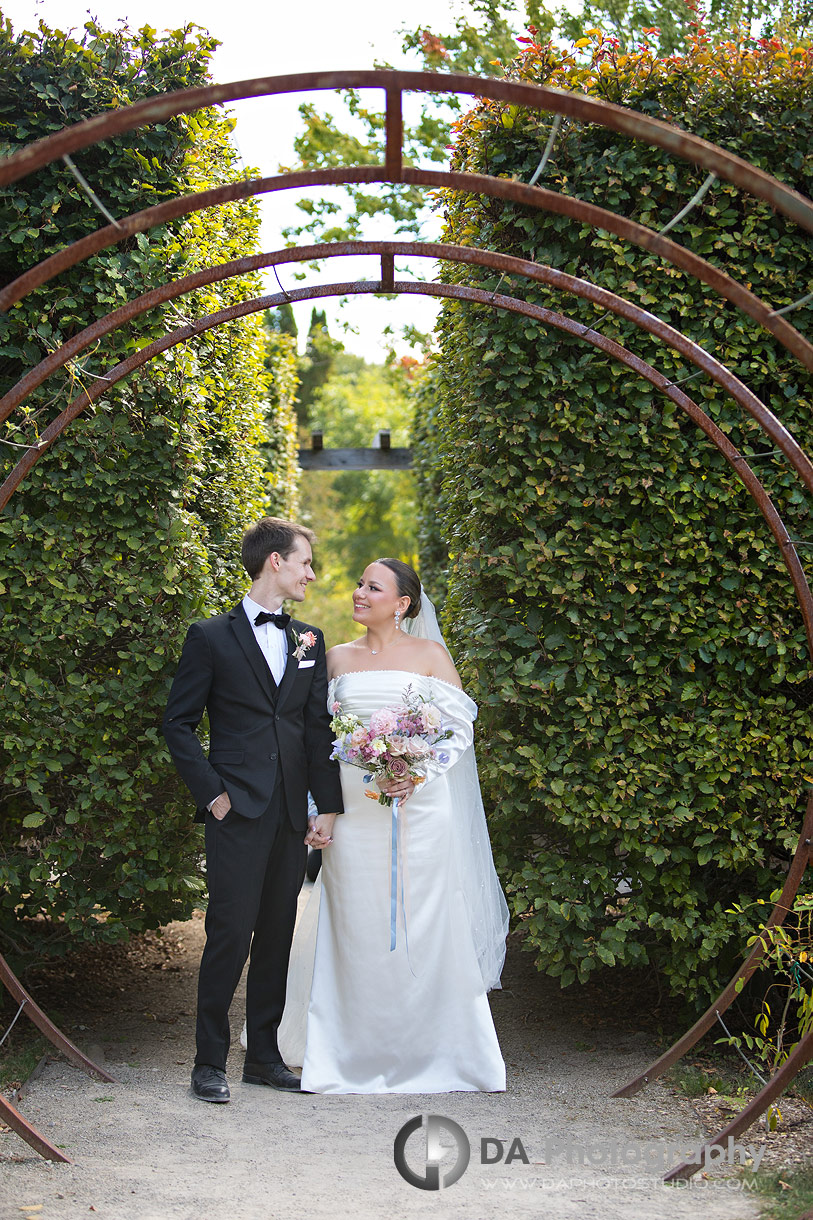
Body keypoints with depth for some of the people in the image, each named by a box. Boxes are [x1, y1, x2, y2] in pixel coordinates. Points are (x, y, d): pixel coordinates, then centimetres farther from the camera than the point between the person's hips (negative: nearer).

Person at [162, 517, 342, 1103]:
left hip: (291, 814, 5)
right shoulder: (211, 637, 0)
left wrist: (327, 805, 7)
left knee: (277, 937, 9)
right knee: (230, 934, -6)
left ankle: (265, 1056, 19)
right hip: (237, 813, -5)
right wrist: (211, 792, -8)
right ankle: (211, 1061, 5)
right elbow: (179, 723, 0)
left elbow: (320, 727, 13)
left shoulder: (309, 640, 15)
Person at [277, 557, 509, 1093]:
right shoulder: (339, 657, 12)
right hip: (353, 806, 2)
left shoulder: (431, 655, 4)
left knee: (421, 923, -1)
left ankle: (427, 1052, 10)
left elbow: (460, 728, 0)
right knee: (357, 926, 2)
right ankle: (359, 1052, 12)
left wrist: (418, 774, -13)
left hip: (418, 804, -2)